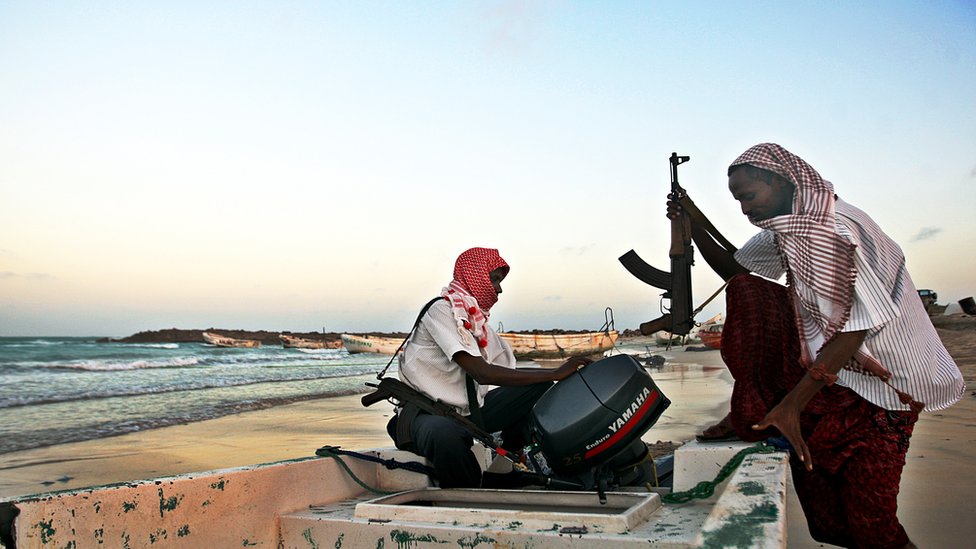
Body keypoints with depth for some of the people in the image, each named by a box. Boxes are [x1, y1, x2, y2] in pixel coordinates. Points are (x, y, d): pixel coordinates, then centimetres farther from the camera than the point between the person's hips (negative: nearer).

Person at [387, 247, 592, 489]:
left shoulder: (478, 319, 13)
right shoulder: (441, 310, -14)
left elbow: (510, 372, 6)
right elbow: (481, 373, -25)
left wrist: (564, 372, -8)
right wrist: (556, 373, -25)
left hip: (470, 410, 8)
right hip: (428, 413, -8)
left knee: (540, 386, 3)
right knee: (445, 435, -43)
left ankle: (510, 453, -4)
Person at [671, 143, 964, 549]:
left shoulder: (835, 228, -23)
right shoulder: (783, 228, 4)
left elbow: (854, 329, -26)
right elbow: (732, 268, 18)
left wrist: (792, 403, -30)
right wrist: (696, 226, 1)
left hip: (879, 380, -8)